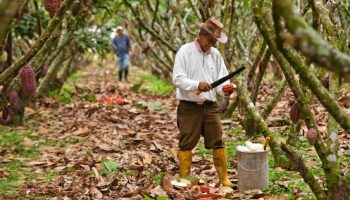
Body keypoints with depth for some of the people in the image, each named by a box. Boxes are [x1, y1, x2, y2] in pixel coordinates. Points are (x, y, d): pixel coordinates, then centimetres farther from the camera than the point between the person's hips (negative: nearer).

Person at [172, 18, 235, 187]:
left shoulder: (215, 54, 9)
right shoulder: (185, 51, -6)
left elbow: (222, 79, 7)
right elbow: (177, 79, -13)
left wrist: (225, 88, -16)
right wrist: (197, 85, -27)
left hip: (210, 106, 4)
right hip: (189, 107, -4)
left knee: (218, 142, 4)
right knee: (186, 144, 2)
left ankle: (224, 178, 13)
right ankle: (184, 179, 11)